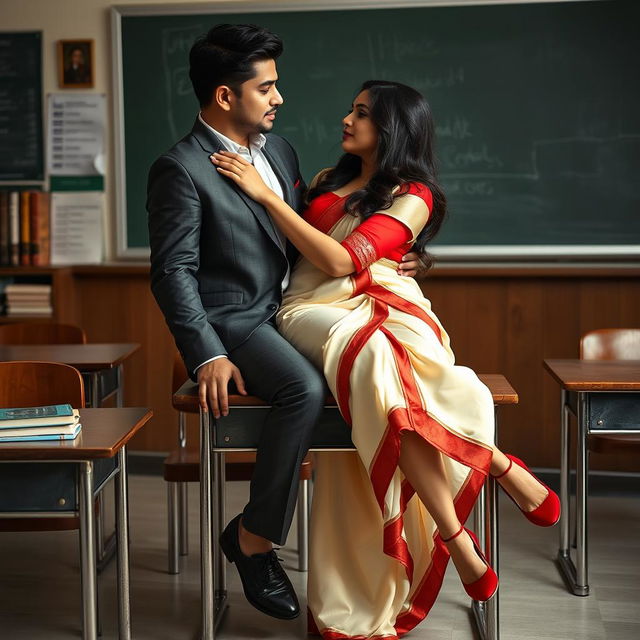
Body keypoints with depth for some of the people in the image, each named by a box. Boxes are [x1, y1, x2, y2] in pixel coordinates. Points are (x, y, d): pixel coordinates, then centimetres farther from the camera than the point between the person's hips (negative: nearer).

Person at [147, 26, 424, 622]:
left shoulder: (278, 149, 14)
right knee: (305, 387, -32)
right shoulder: (181, 169, -10)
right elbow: (173, 272, -14)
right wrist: (208, 356, -22)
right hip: (232, 321, -8)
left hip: (288, 310, 8)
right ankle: (254, 538, -14)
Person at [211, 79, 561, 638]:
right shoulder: (328, 180, 25)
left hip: (379, 309, -2)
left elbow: (341, 261, -8)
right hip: (311, 311, 3)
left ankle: (454, 538, -37)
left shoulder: (413, 195, 5)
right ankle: (500, 467, -36)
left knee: (378, 362, -39)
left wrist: (266, 194, -8)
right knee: (372, 353, -35)